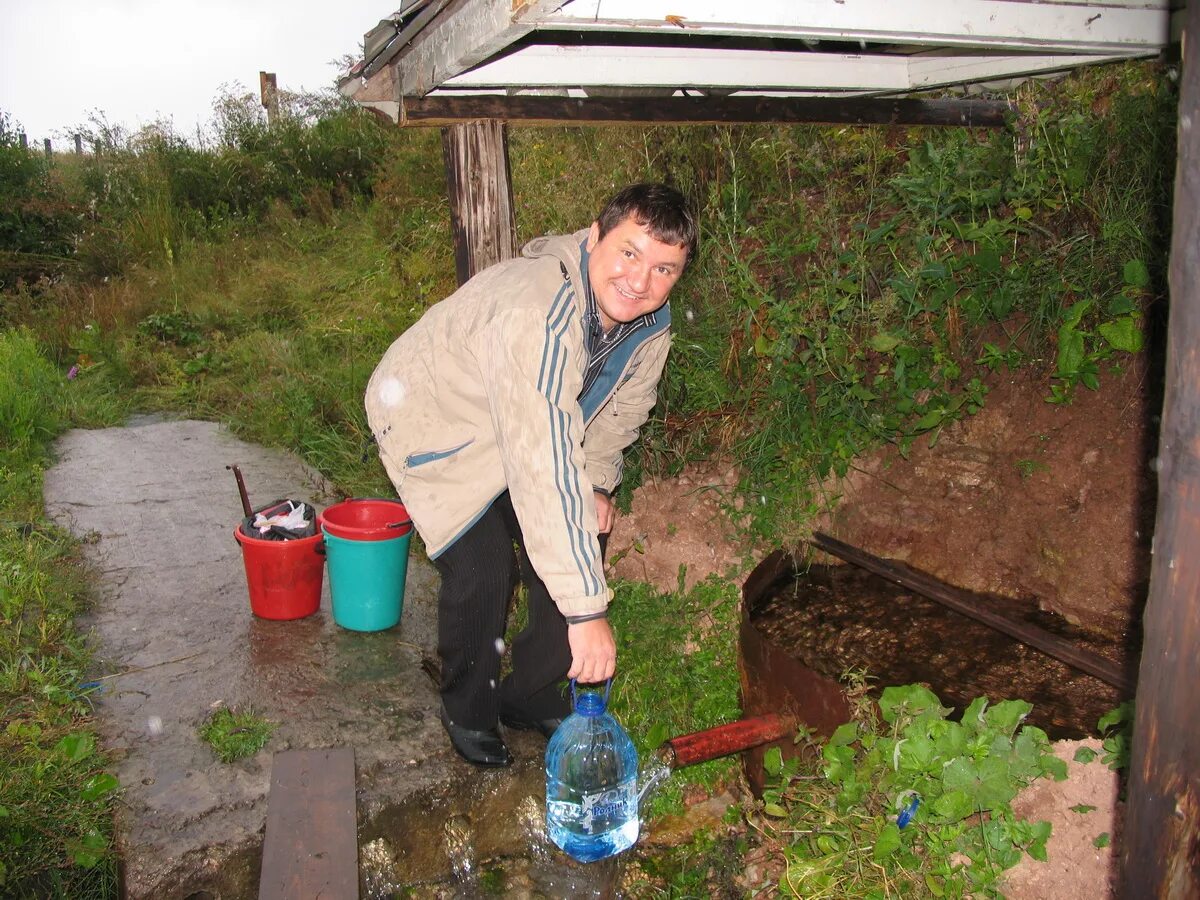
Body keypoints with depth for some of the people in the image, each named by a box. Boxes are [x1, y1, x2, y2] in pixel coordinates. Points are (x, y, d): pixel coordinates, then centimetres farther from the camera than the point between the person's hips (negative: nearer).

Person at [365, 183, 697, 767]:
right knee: (483, 569, -19)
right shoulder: (538, 313, -42)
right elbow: (543, 467, -48)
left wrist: (598, 483, -7)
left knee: (581, 541, 0)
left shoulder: (651, 322, -14)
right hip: (435, 416, -7)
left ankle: (530, 697, 21)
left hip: (526, 429, 7)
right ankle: (468, 712, 10)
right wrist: (586, 609, -47)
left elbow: (623, 407, 7)